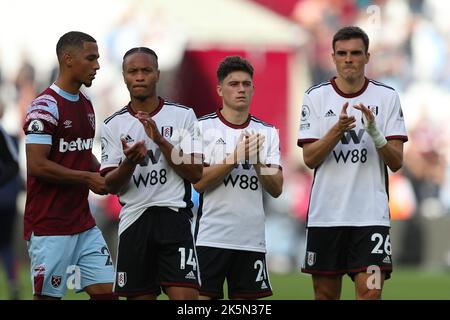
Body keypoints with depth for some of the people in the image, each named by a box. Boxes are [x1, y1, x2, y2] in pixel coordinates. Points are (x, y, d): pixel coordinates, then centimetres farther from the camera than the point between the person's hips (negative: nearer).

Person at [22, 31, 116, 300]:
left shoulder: (86, 105, 14)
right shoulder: (46, 106, -14)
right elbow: (37, 165, -20)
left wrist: (103, 174, 5)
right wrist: (88, 179, -14)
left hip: (84, 224, 8)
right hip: (50, 226, -8)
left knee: (106, 291, 3)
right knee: (48, 296, -2)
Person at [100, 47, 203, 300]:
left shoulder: (183, 116, 3)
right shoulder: (114, 125, 8)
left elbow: (195, 174, -2)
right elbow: (110, 186, 5)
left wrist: (160, 141, -12)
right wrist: (129, 162, -15)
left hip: (174, 215, -2)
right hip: (134, 221, 2)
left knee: (185, 296, -16)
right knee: (139, 296, 4)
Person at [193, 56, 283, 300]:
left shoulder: (267, 132, 11)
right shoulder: (203, 127, 1)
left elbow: (276, 189, 5)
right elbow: (198, 182, -9)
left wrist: (257, 161, -12)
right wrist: (236, 158, -16)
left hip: (251, 240, 3)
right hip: (211, 237, -3)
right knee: (201, 297, -7)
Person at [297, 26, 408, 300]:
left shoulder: (387, 97, 2)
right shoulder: (316, 97, 3)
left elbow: (396, 162, -2)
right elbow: (310, 159, -3)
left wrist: (374, 131, -20)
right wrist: (337, 130, -18)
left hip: (371, 213, -1)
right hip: (325, 214, 1)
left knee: (370, 292, -14)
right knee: (326, 294, 7)